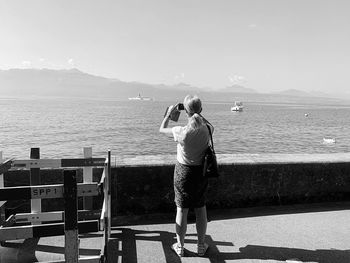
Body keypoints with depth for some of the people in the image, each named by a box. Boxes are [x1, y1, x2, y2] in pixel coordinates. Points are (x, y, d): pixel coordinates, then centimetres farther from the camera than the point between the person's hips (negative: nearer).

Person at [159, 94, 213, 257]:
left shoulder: (182, 132, -22)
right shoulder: (207, 129, -13)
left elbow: (162, 129, -4)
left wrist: (169, 113, 9)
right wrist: (199, 115, 13)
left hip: (184, 172, -3)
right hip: (202, 171, 3)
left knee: (181, 210, 11)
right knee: (200, 209, 16)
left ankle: (180, 247, 27)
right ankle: (201, 246, 31)